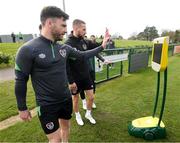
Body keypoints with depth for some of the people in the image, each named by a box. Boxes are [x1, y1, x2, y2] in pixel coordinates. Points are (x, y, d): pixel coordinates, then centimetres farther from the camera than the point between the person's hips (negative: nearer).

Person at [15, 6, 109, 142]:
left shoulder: (64, 48, -2)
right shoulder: (28, 50, -18)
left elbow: (83, 55, 12)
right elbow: (20, 81, -11)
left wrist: (102, 46, 12)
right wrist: (22, 108, -4)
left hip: (66, 99, 6)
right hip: (47, 105, -5)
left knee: (66, 126, 25)